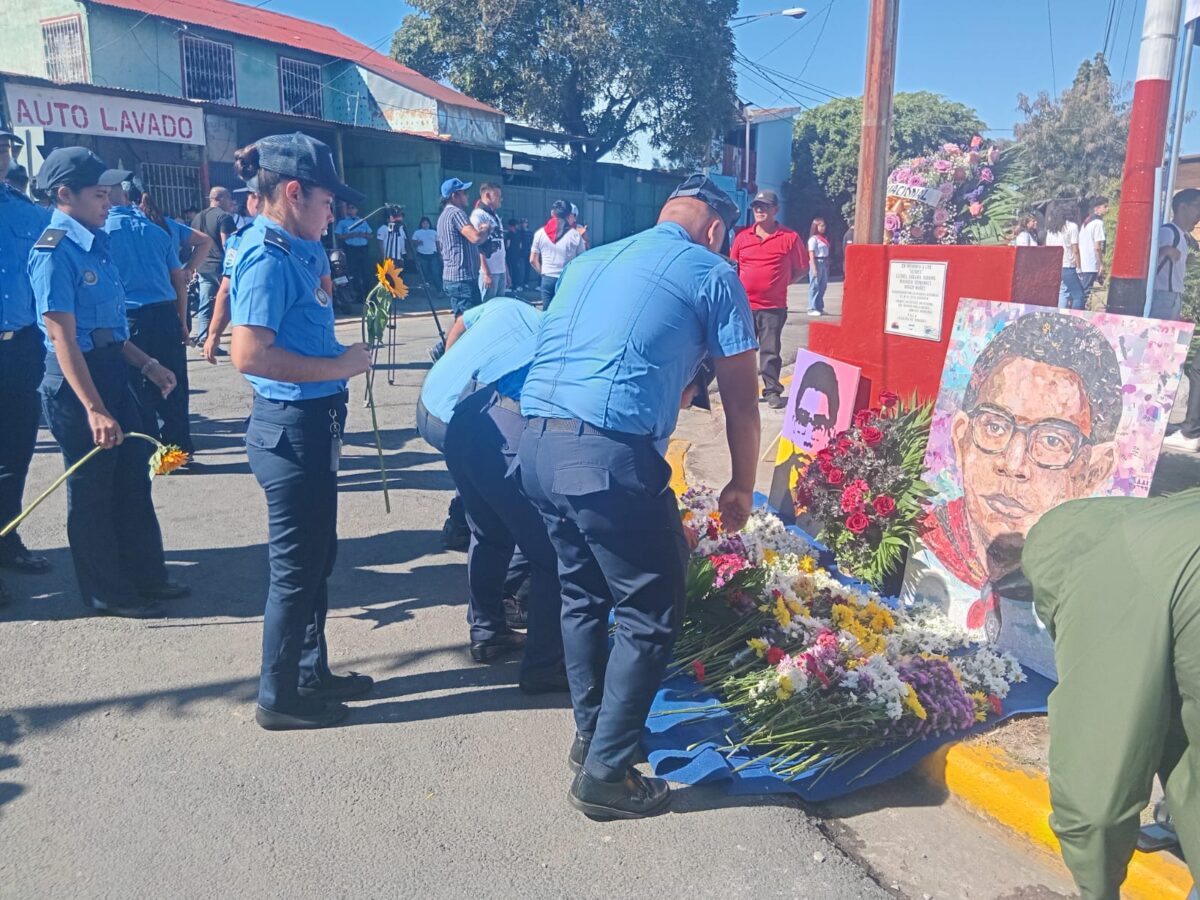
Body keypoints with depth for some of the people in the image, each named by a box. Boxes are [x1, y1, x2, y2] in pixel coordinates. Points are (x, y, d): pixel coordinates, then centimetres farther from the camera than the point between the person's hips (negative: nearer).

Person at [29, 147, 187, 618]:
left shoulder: (95, 241, 9)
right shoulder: (54, 252, -17)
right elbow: (63, 337, -22)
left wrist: (146, 364, 15)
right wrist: (94, 409, -27)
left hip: (112, 371, 9)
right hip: (77, 380, -9)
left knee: (133, 478, 15)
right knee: (92, 490, 4)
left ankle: (146, 576, 29)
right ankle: (107, 594, 19)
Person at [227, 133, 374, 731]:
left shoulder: (284, 252, 11)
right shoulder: (267, 257, -18)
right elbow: (249, 353, -28)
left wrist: (342, 358, 10)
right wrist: (339, 366, -21)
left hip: (310, 426, 10)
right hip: (291, 428, -10)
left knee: (316, 558, 20)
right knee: (296, 567, 3)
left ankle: (311, 672, 36)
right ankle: (278, 698, 20)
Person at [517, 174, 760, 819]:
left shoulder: (587, 263, 24)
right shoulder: (712, 274, 7)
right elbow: (741, 401, 8)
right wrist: (741, 487, 22)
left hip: (535, 443, 8)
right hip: (610, 455, -7)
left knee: (582, 594, 23)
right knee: (649, 614, 7)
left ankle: (591, 734, 38)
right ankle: (605, 774, 14)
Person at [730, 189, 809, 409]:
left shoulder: (790, 238, -3)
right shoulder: (742, 237, 6)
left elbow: (801, 269, 4)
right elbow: (733, 267, 16)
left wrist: (779, 283, -2)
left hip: (773, 307, -3)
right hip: (744, 306, 3)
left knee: (770, 350, 0)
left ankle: (772, 391, 10)